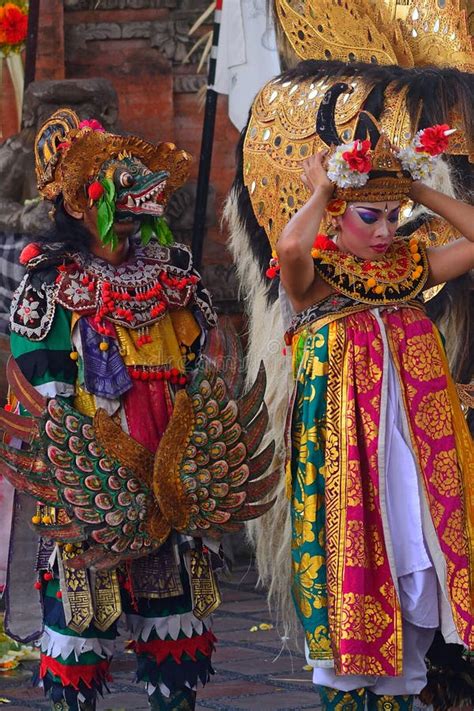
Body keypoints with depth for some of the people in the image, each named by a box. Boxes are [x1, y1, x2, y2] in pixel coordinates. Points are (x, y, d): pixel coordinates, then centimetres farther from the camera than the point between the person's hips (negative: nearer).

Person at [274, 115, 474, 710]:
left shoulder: (410, 267, 9)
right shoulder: (315, 276, -5)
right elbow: (291, 247, -28)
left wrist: (420, 192, 1)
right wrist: (319, 191, -11)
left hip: (410, 440, 5)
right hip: (345, 442, -4)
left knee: (411, 555, 6)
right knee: (349, 554, -1)